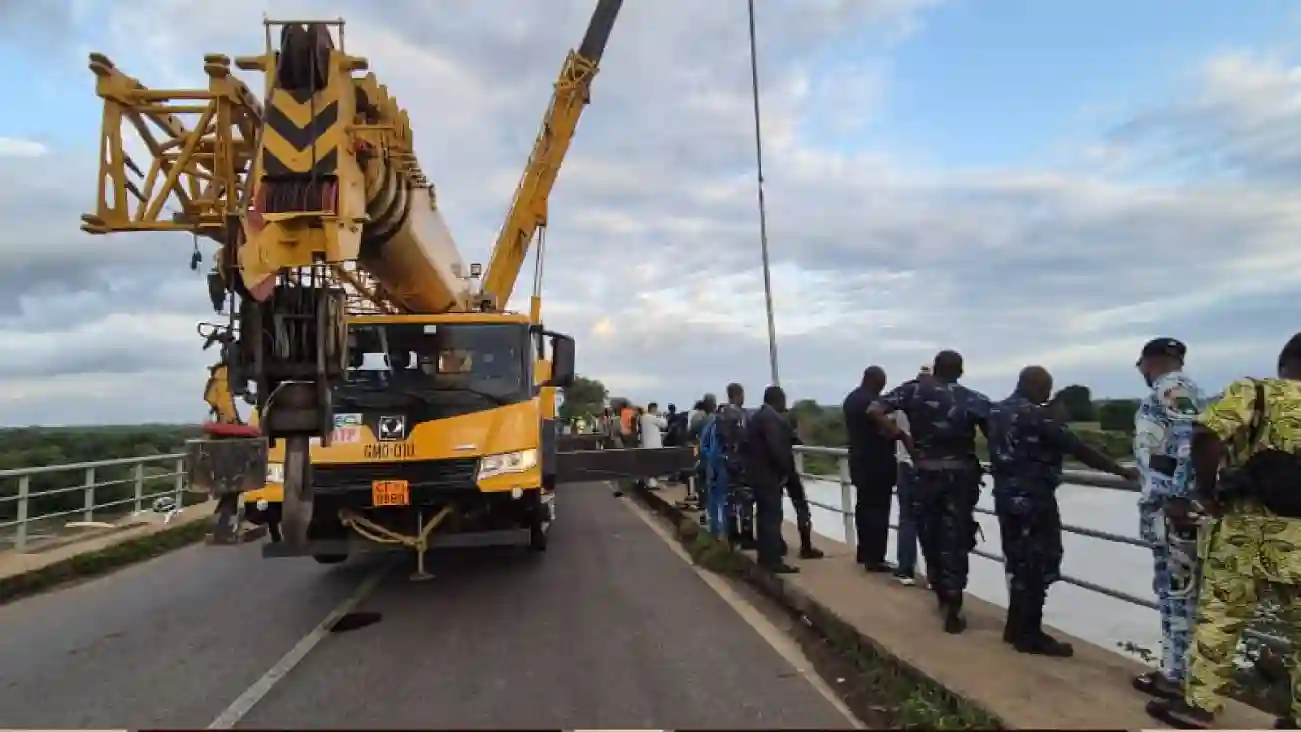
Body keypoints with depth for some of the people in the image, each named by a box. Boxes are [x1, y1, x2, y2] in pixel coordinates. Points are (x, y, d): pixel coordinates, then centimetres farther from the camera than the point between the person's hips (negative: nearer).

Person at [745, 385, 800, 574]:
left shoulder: (756, 416, 14)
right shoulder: (772, 418, -17)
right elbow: (777, 448, -25)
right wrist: (787, 470, -11)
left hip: (757, 473, 10)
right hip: (770, 475, -10)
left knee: (764, 516, 14)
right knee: (773, 517, -7)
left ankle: (765, 557, 21)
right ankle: (773, 561, -5)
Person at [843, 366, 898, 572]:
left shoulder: (850, 399, 12)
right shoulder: (872, 401, -19)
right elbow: (883, 432, -22)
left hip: (859, 462, 9)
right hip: (877, 464, -9)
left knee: (863, 506, 16)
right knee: (878, 511, -5)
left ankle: (864, 552, 24)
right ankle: (874, 558, -3)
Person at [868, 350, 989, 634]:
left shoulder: (915, 389, 2)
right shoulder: (973, 399, 2)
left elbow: (875, 411, -10)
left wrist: (902, 437, -2)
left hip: (926, 474, 0)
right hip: (961, 475, 0)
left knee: (930, 536, 17)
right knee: (955, 540, 5)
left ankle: (942, 595, 33)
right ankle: (952, 612, 5)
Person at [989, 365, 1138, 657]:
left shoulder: (996, 412, 9)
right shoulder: (1037, 415, -16)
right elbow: (1079, 449, -16)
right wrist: (1122, 471, -9)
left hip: (1006, 497, 8)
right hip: (1034, 500, -8)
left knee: (1019, 563, 17)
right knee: (1038, 565, 0)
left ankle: (1016, 628, 24)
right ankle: (1029, 635, 6)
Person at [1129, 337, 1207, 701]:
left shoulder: (1173, 387, -10)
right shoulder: (1172, 390, 19)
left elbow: (1191, 441, -22)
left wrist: (1178, 498, -24)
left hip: (1172, 506, -10)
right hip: (1164, 504, 10)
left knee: (1179, 591, -3)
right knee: (1171, 590, 13)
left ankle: (1177, 676, 4)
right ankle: (1174, 668, 21)